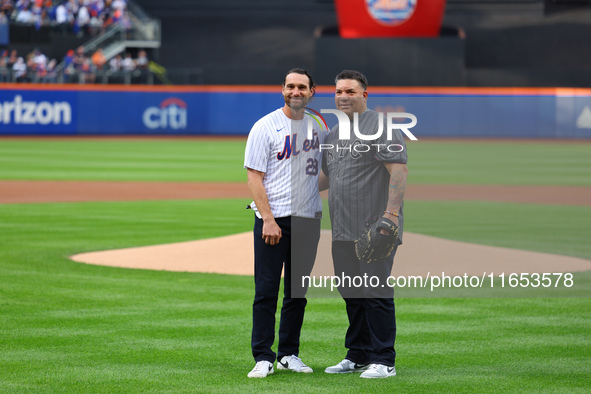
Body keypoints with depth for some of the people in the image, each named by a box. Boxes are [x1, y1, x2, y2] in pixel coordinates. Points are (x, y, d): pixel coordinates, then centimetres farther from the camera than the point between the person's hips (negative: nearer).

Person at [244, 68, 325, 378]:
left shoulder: (318, 126, 12)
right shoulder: (266, 127, -5)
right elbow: (254, 177, -9)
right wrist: (268, 219, -18)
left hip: (309, 218, 5)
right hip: (273, 218, -5)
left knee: (298, 291, 9)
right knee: (266, 290, -6)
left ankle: (289, 354, 17)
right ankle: (263, 357, -3)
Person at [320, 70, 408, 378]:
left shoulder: (380, 127, -7)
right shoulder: (334, 133, 18)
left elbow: (399, 170, -15)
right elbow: (326, 176, 30)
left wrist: (391, 213, -25)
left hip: (376, 228, -8)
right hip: (343, 232, 8)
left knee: (376, 293, -8)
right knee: (351, 295, 12)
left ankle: (383, 361, -4)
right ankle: (358, 356, 21)